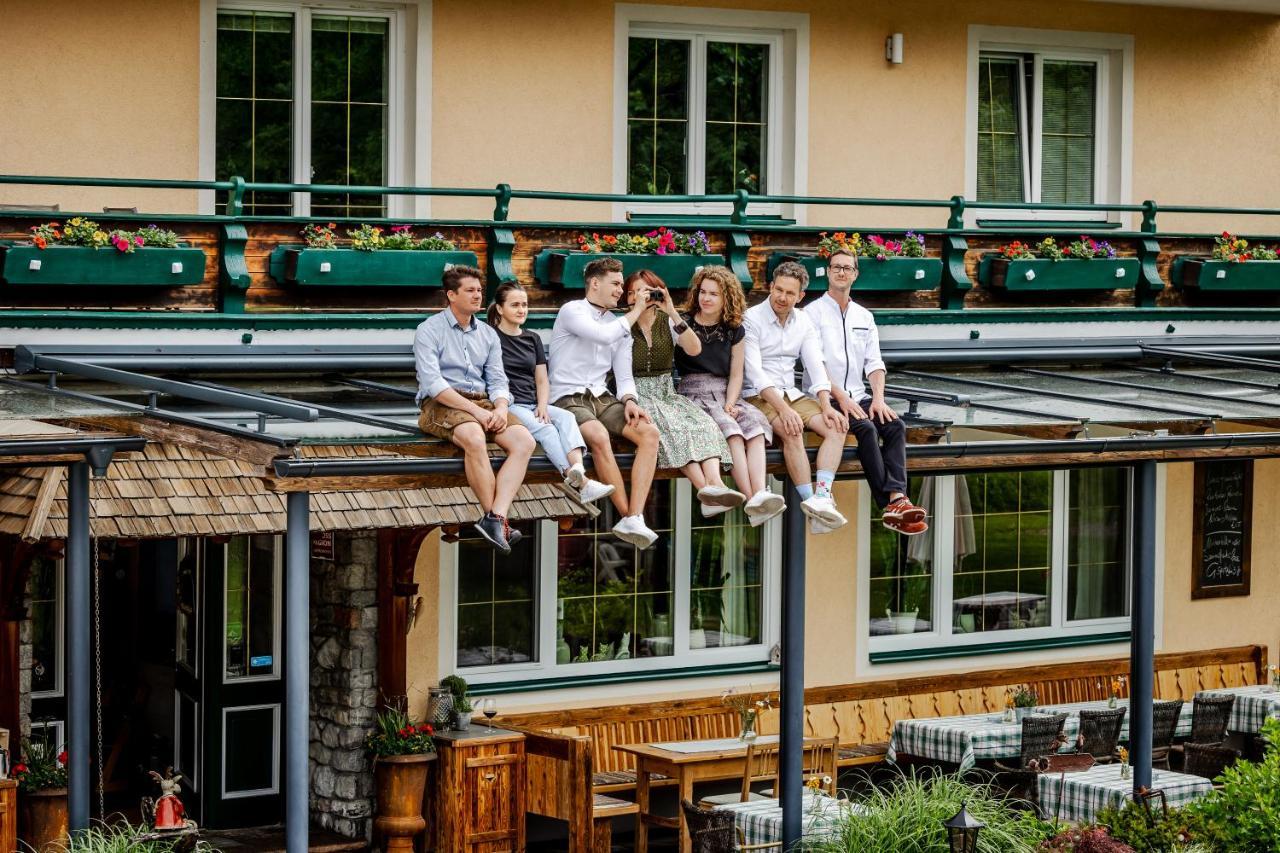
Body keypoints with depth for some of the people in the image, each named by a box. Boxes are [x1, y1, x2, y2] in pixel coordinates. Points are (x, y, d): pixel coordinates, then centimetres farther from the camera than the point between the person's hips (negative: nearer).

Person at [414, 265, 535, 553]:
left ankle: (495, 518, -33)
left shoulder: (487, 334, 18)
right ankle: (496, 520, -27)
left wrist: (500, 408, -10)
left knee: (524, 441, -21)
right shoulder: (430, 330, -2)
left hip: (482, 403, 6)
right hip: (440, 405, -6)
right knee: (474, 438, -38)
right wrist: (475, 410, -20)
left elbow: (498, 380, 14)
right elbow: (432, 384, -13)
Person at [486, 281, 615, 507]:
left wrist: (542, 406, 0)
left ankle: (578, 470, -53)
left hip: (533, 405, 5)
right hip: (508, 406, -5)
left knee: (566, 417, -27)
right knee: (544, 429, -32)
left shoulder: (532, 339, 23)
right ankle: (581, 483, -49)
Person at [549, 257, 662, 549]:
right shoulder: (572, 311, -1)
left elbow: (624, 374, 15)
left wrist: (628, 400, -7)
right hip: (568, 399, -6)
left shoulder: (620, 325, 20)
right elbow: (603, 335, -20)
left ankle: (634, 518, -31)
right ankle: (627, 515, -28)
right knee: (599, 436, -37)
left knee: (649, 432, -21)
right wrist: (636, 311, -6)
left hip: (601, 397, 6)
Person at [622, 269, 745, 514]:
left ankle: (714, 482, -49)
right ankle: (705, 489, -46)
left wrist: (673, 312, -12)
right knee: (670, 425, -34)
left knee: (701, 421, -27)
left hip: (666, 393, 4)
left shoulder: (668, 323, 13)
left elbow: (694, 349, -7)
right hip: (637, 395, -4)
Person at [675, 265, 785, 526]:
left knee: (755, 423, -28)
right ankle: (751, 499, -42)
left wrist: (730, 404, -5)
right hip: (693, 395, -4)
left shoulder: (734, 331, 14)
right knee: (728, 428, -32)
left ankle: (760, 495, -46)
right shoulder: (683, 321, 4)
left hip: (726, 395, 4)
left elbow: (736, 375, 11)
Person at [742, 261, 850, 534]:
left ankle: (821, 497, -33)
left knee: (837, 426, -17)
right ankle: (810, 501, -34)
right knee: (793, 431, -33)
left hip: (791, 394, 6)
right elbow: (754, 372, -16)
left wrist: (826, 406, -13)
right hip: (758, 397, -6)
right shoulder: (751, 319, -7)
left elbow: (816, 366, 4)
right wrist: (782, 409, -27)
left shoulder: (803, 322, 12)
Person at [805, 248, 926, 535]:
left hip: (857, 396, 5)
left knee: (895, 425, -21)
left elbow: (874, 363, 11)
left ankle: (897, 499, -35)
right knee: (866, 428, -30)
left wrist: (878, 398, -7)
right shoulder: (813, 312, 0)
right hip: (826, 399, -5)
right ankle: (891, 503, -34)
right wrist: (841, 398, -19)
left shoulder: (864, 317, 18)